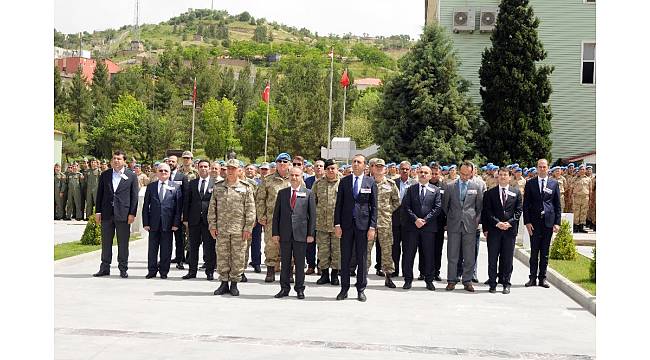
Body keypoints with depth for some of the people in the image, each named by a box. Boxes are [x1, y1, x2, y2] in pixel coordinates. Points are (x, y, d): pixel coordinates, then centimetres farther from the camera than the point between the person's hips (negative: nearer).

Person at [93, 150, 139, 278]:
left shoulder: (131, 176, 2)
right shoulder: (105, 175, 9)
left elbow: (134, 196, 0)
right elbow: (100, 194, 10)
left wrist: (132, 213, -6)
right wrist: (98, 211, 3)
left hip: (123, 214, -2)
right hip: (107, 214, 3)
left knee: (123, 243, 3)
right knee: (106, 242, 8)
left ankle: (123, 268, 11)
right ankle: (105, 268, 16)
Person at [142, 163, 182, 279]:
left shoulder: (176, 188, 3)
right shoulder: (151, 186, 7)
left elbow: (178, 207, 1)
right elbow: (146, 206, 6)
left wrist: (176, 223, -7)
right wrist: (145, 222, -1)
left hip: (168, 223, -1)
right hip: (154, 223, 1)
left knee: (166, 249, 4)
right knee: (152, 248, 6)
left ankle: (164, 271, 13)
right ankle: (152, 270, 14)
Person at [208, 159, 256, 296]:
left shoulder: (246, 187, 2)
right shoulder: (218, 187, 9)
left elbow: (250, 209, -1)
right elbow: (212, 207, 10)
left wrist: (248, 227, -7)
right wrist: (212, 225, 3)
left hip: (239, 229, -2)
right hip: (221, 228, 2)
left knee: (238, 257, 2)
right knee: (222, 256, 5)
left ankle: (234, 284, 12)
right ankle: (224, 283, 16)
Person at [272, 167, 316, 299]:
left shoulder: (308, 193, 4)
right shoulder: (282, 193, 9)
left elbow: (312, 215, 2)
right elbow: (276, 214, 8)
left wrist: (311, 234, -4)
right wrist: (275, 232, 1)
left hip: (301, 234, -2)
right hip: (285, 234, 2)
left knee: (300, 263, 4)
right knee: (285, 263, 7)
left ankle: (300, 289, 14)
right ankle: (284, 288, 15)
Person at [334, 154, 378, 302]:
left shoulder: (370, 183, 3)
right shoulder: (344, 181, 7)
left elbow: (374, 206, 2)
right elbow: (339, 204, 6)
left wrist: (372, 227, -6)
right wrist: (337, 224, -2)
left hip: (363, 224, -1)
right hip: (346, 224, 1)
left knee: (362, 258, 3)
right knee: (345, 257, 5)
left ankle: (361, 290, 11)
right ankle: (344, 289, 13)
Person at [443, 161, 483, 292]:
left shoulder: (477, 187, 6)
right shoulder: (450, 186, 5)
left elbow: (480, 207, 10)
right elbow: (445, 205, 11)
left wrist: (476, 221, 2)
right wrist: (449, 219, 8)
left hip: (470, 225, 0)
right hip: (453, 225, 0)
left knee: (469, 256, 2)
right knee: (452, 255, 2)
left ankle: (467, 281, 10)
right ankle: (451, 280, 9)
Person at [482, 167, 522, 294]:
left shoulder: (516, 192, 9)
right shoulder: (490, 193, 6)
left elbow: (519, 210, 4)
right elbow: (487, 211, 1)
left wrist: (510, 223, -9)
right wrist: (497, 223, -11)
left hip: (510, 229, 1)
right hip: (494, 230, 0)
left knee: (507, 259, 3)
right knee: (492, 259, 1)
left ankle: (506, 284, 10)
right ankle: (492, 284, 8)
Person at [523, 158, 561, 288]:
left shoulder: (554, 183, 6)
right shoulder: (530, 183, 4)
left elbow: (558, 204, 6)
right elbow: (526, 204, 4)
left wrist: (557, 222, -1)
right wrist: (527, 222, -5)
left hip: (548, 222, 1)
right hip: (534, 222, -1)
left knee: (545, 252, 6)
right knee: (534, 251, 1)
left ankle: (542, 278, 12)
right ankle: (533, 278, 7)